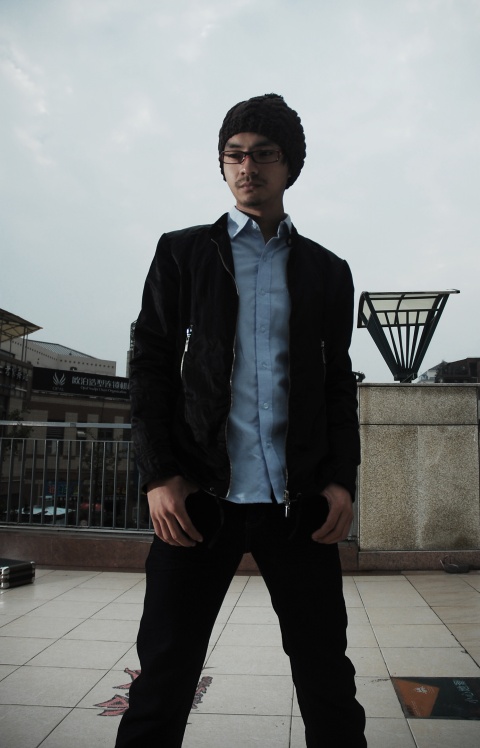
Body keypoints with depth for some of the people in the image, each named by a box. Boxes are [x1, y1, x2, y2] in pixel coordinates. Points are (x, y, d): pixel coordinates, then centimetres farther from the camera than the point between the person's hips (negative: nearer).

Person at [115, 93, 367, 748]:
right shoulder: (182, 253, 9)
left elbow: (339, 383, 12)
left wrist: (342, 479, 0)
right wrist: (159, 474, -7)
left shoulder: (328, 271, 13)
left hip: (300, 500, 2)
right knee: (164, 678, 4)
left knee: (328, 680, 9)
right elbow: (150, 366, 3)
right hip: (200, 498, -1)